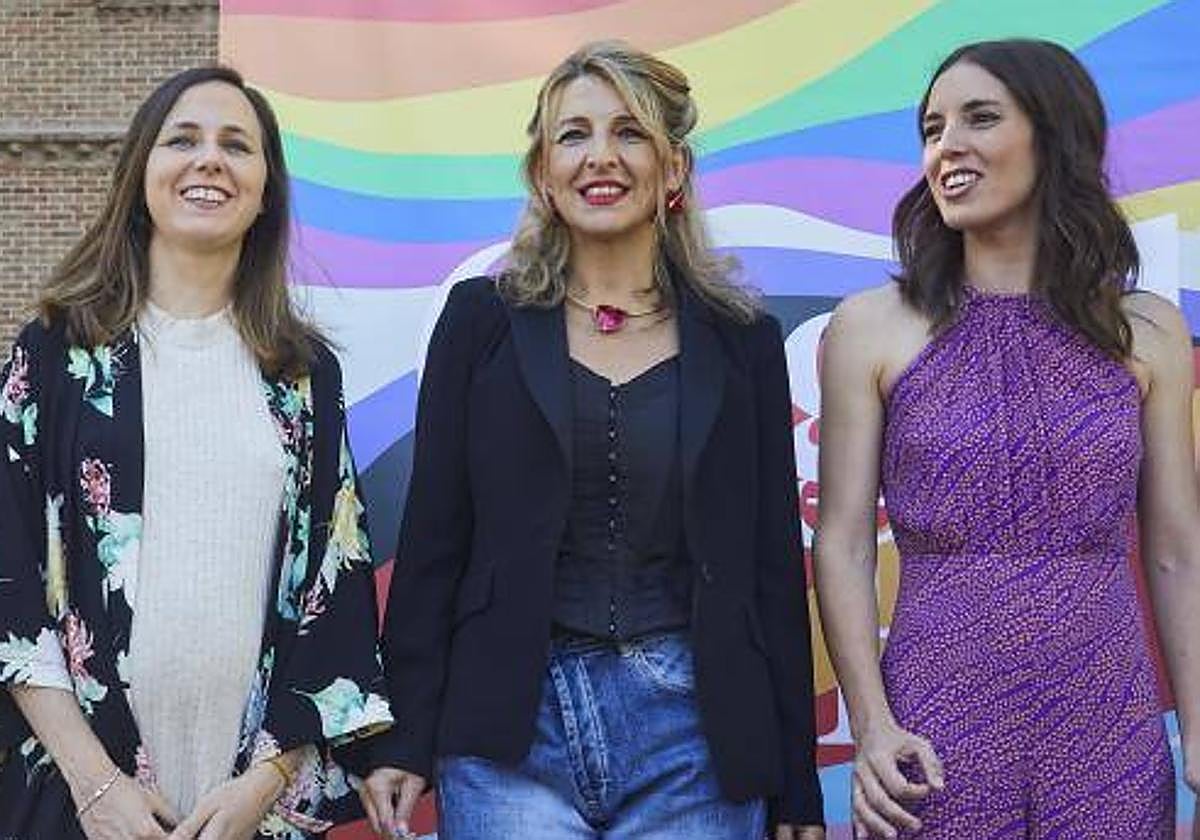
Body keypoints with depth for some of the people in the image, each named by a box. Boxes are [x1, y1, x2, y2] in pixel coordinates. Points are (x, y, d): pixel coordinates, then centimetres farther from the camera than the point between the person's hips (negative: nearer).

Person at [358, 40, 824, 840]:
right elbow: (433, 540, 3)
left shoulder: (742, 340, 5)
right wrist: (406, 740, -2)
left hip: (690, 738, 1)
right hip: (510, 730, -1)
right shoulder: (483, 320, 3)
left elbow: (774, 569, 6)